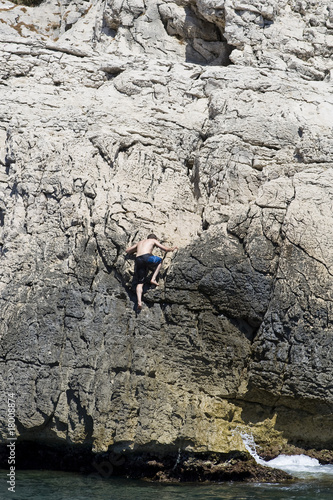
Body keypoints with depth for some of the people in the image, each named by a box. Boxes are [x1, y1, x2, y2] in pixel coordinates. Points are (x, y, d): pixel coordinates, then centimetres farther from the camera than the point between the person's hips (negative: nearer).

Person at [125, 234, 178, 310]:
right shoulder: (153, 241, 20)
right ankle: (153, 279, 13)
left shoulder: (140, 242, 33)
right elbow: (165, 249, 16)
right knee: (159, 260, 26)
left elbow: (127, 250, 34)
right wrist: (172, 248, 36)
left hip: (138, 260, 4)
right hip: (147, 257, -4)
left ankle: (139, 301, -13)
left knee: (140, 282, 7)